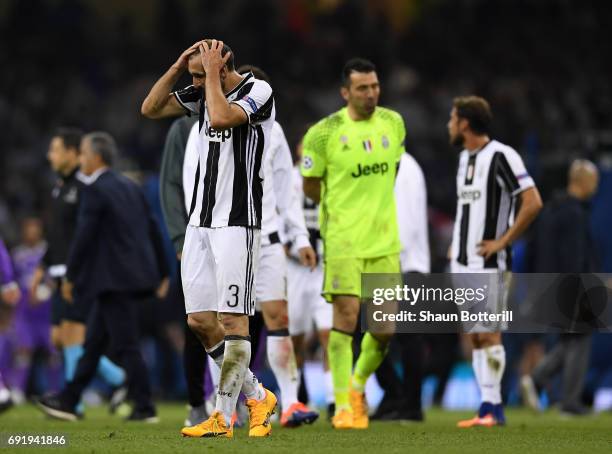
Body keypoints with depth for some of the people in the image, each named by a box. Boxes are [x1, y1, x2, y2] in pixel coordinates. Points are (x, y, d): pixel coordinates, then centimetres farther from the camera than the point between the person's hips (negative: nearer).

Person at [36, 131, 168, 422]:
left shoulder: (95, 191, -12)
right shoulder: (130, 187, 14)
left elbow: (83, 236, -15)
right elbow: (153, 230, 15)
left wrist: (70, 277, -8)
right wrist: (162, 273, 20)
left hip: (115, 279, -9)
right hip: (134, 274, 9)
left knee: (125, 345, -4)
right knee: (94, 341, 13)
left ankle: (145, 407, -3)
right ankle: (68, 401, 18)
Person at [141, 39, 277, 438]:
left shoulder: (258, 91, -9)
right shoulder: (203, 93, 13)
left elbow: (220, 119, -26)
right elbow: (150, 109, 11)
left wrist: (212, 73, -14)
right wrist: (178, 66, 2)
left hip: (237, 223, -8)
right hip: (200, 222, 8)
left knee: (232, 319, -7)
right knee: (200, 321, 5)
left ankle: (223, 417, -6)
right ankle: (256, 397, 18)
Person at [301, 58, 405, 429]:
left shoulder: (393, 123, 6)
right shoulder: (325, 133, -9)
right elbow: (311, 186, 2)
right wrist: (341, 208, 6)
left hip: (385, 241, 5)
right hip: (344, 241, -5)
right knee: (346, 317, -11)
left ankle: (358, 384, 31)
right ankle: (344, 406, -5)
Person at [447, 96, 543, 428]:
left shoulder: (501, 156, -12)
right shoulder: (465, 157, 16)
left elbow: (533, 203, -17)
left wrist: (503, 241, -15)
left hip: (487, 264, -9)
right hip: (462, 263, 9)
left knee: (489, 333, -9)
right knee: (475, 336, 7)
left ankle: (492, 407, -8)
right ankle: (488, 407, 9)